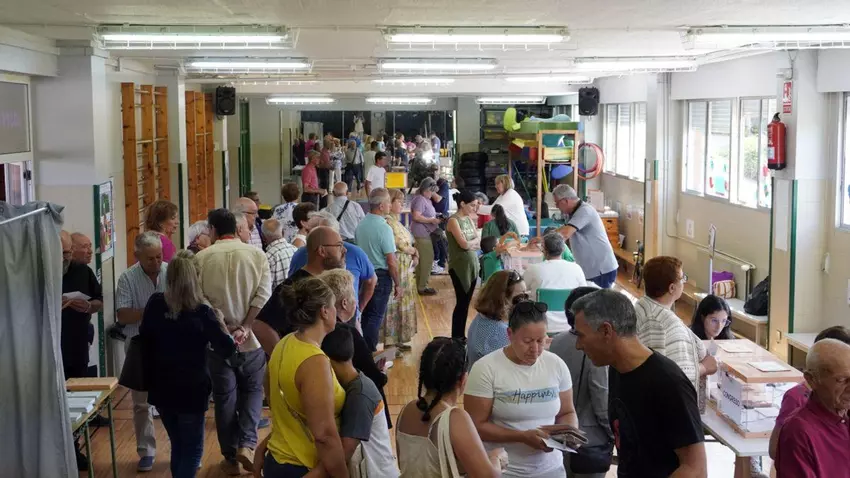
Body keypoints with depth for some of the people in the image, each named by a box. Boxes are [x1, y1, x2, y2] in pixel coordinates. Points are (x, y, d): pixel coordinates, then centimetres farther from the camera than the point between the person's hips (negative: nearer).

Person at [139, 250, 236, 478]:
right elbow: (226, 349, -12)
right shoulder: (201, 312, -17)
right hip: (191, 390, -5)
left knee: (178, 445, 22)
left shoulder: (155, 304, -6)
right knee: (192, 448, 8)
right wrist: (220, 323, 3)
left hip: (161, 388, 5)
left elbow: (144, 337, 8)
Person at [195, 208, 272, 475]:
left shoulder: (201, 258, -5)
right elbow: (263, 296, -10)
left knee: (224, 397, 11)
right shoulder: (257, 254, -2)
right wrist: (244, 327, -10)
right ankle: (247, 444, 0)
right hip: (251, 337, 0)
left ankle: (231, 457, 18)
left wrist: (221, 327, -3)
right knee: (252, 390, 17)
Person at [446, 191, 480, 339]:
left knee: (466, 302, 10)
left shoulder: (469, 220, 12)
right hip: (459, 267, -7)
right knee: (461, 303, -3)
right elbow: (464, 245, -19)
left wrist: (469, 242, -12)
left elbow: (477, 243, 6)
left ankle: (461, 336, 18)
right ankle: (456, 338, 7)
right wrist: (473, 240, -1)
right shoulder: (453, 221, -12)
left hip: (472, 265, 7)